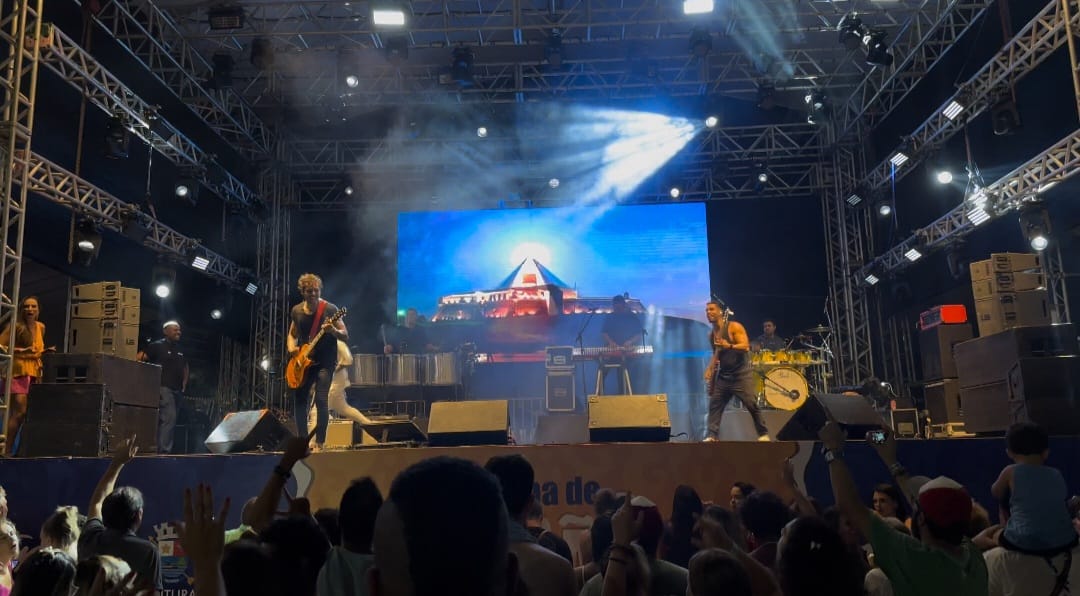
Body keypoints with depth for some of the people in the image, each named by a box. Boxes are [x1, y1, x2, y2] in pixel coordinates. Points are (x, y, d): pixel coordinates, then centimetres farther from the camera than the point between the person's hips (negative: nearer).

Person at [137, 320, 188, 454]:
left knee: (166, 420, 10)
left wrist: (184, 383, 22)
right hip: (163, 388, -8)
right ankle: (164, 450, -18)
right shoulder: (157, 346, -2)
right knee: (169, 418, -18)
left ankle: (161, 449, 15)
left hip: (177, 391, 8)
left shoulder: (180, 349, 19)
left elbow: (185, 368, 33)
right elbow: (138, 359, -9)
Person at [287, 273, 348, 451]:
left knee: (321, 401, -15)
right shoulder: (296, 311, 6)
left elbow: (345, 336, -9)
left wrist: (332, 331, -29)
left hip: (325, 362, -5)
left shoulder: (330, 309, -8)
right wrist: (291, 347, -1)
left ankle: (319, 444, -6)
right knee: (299, 401, 4)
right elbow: (292, 334, 20)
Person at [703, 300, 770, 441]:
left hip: (741, 374, -6)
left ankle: (763, 434, 5)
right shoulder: (712, 334, 11)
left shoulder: (734, 327, -9)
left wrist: (729, 346, -34)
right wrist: (710, 369, 6)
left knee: (752, 405, -8)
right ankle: (711, 436, 0)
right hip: (722, 376, 7)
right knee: (714, 406, -1)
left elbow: (745, 346, -19)